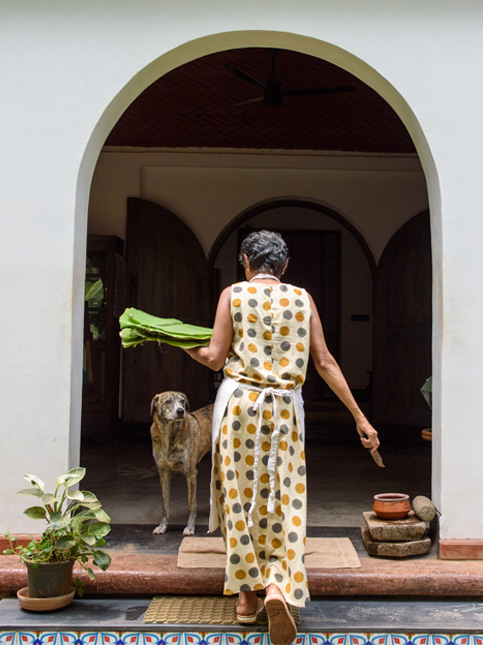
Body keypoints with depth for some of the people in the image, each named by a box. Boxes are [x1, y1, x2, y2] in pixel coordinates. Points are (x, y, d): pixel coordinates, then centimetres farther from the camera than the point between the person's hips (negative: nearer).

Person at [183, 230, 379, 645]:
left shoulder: (233, 294, 0)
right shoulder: (302, 299, 5)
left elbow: (215, 358, -3)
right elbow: (325, 362, 1)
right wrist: (359, 416, 4)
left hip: (239, 401, -1)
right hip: (285, 407, 1)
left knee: (240, 497, 9)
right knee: (283, 500, 6)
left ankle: (247, 597, 15)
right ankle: (277, 586, -13)